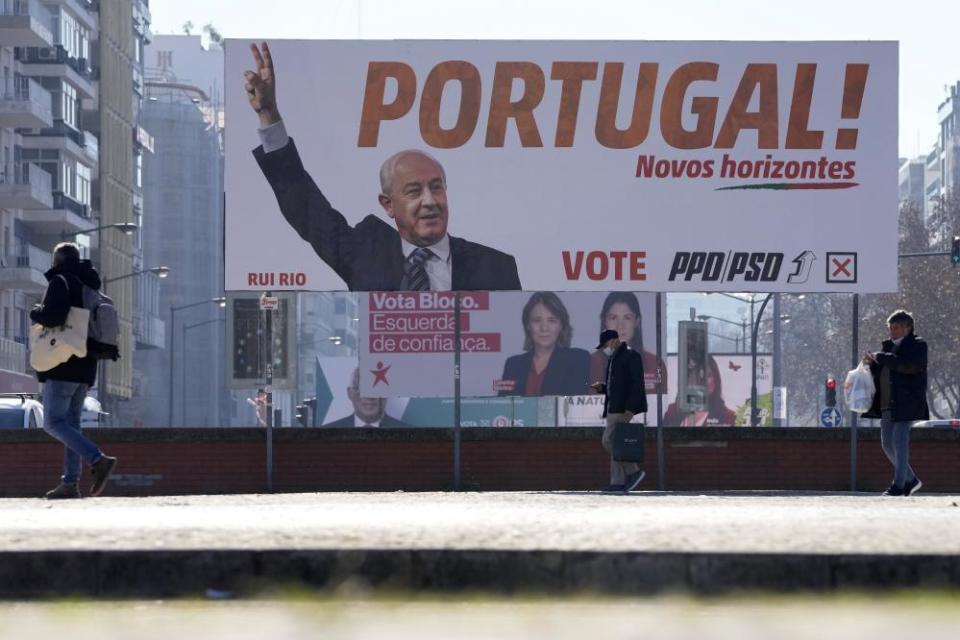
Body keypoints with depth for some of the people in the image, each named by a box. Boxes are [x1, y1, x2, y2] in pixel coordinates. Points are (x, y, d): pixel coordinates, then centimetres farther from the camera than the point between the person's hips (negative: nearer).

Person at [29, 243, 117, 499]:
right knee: (71, 422, 9)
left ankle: (98, 460, -26)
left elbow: (53, 316, -24)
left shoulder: (60, 282, -8)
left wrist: (36, 313, -5)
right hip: (85, 368, 9)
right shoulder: (89, 286, 18)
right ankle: (70, 483, 3)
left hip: (62, 366, -8)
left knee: (53, 422, -10)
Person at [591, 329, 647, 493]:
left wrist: (630, 409, -21)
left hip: (624, 408, -10)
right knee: (614, 443, 5)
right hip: (614, 408, 10)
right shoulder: (612, 358, 21)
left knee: (608, 441, -15)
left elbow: (637, 384, -15)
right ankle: (618, 482, 4)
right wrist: (602, 387, 8)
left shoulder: (631, 356, -8)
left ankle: (633, 472, -9)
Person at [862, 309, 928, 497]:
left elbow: (910, 365, -21)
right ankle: (910, 480, 23)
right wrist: (871, 363, 5)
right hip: (887, 404, 8)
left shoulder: (917, 345, -3)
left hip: (905, 403, -8)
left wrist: (880, 358, -17)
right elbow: (880, 372, 28)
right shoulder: (888, 346, 20)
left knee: (899, 441, -13)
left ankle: (899, 485, -10)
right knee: (887, 444, 10)